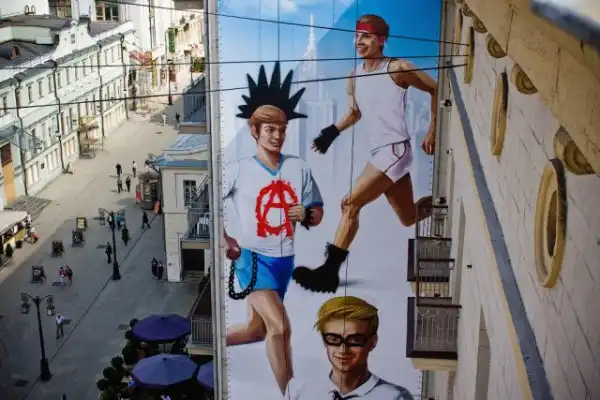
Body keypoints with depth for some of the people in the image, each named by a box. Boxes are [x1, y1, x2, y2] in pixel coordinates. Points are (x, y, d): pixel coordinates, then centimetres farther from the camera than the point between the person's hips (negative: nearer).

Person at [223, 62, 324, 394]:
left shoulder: (299, 168, 0)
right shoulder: (238, 170, -9)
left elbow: (318, 211, 8)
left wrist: (307, 215, -14)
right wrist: (224, 240, -8)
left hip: (284, 259, 5)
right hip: (252, 257, -5)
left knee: (256, 330, 19)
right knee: (280, 328, -19)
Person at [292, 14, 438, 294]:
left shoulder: (397, 69, -8)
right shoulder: (354, 77, 10)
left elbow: (436, 90, -1)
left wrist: (432, 132, -2)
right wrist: (332, 132, 6)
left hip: (395, 150, -8)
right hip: (379, 152, 8)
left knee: (351, 204, -20)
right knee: (409, 219, 18)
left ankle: (329, 271, -16)